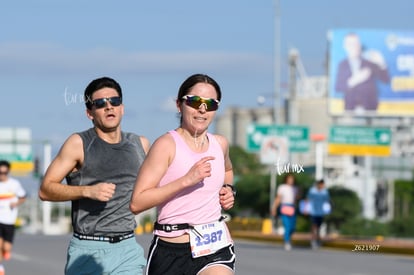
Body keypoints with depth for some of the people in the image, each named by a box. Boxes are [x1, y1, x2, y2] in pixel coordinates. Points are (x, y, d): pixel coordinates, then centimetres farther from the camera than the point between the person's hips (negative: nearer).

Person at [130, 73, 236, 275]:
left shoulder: (220, 144, 9)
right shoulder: (167, 144, -8)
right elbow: (137, 203, -17)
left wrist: (228, 189, 13)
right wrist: (186, 180, -22)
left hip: (215, 245, 3)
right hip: (171, 251, -3)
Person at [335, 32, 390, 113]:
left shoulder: (370, 62, 8)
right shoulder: (342, 65, 10)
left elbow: (386, 80, 2)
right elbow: (338, 87, 1)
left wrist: (381, 64, -12)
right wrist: (353, 81, -14)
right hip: (350, 106, 0)